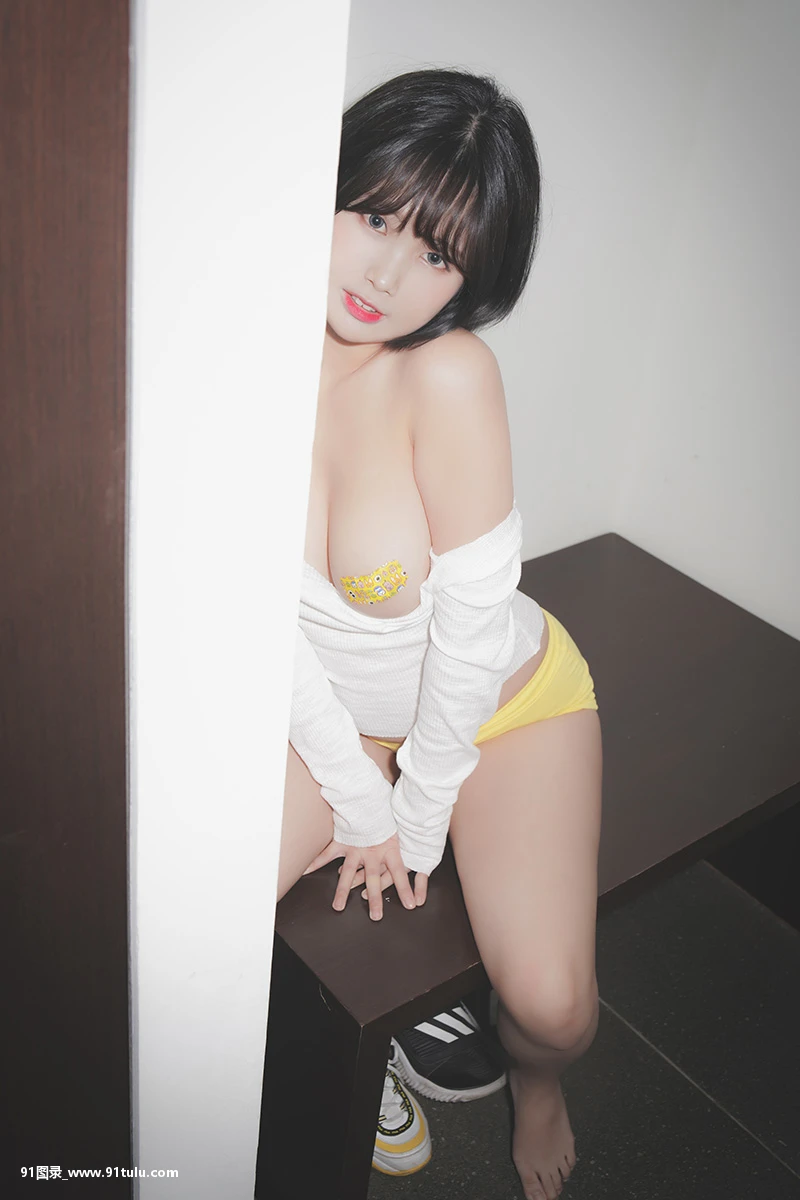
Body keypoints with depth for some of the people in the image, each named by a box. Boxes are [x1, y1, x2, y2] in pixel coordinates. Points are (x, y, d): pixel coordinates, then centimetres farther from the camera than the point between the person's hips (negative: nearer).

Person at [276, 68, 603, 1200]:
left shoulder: (451, 373, -30)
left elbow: (472, 618, -22)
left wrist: (416, 819, -11)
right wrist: (357, 801, -10)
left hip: (502, 701, -3)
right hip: (336, 714, 4)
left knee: (551, 1008, -15)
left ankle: (536, 1082, 27)